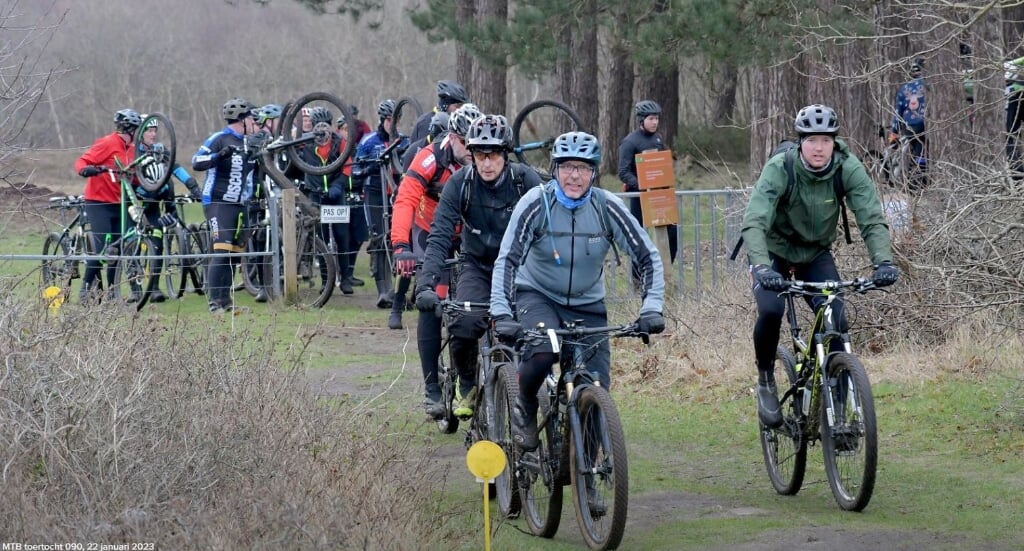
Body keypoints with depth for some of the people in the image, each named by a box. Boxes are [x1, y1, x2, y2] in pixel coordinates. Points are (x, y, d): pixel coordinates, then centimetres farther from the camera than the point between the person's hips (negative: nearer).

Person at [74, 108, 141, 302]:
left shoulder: (129, 149, 12)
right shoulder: (108, 143, -11)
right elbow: (81, 162, -15)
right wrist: (86, 170, -36)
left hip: (118, 204, 8)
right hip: (99, 203, -8)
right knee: (101, 248, -13)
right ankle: (87, 288, -2)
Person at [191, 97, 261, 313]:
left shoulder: (249, 143, 14)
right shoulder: (219, 139, -9)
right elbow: (196, 162, -19)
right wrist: (219, 155, -31)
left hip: (240, 205, 8)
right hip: (219, 204, -8)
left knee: (235, 253, 7)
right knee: (221, 251, -15)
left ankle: (226, 300, 13)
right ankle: (214, 302, -15)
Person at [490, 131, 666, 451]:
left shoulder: (607, 208, -12)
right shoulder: (536, 204, -18)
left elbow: (648, 257, -9)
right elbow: (507, 260, -21)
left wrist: (652, 308, -23)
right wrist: (501, 314, -34)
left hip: (587, 305, 3)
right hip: (537, 296, -3)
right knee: (541, 354, -34)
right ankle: (525, 410, -3)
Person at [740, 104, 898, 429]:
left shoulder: (849, 170, -21)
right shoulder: (780, 168, -28)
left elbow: (872, 219, -25)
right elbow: (754, 223, -37)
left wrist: (883, 261, -43)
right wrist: (762, 267, -54)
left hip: (816, 254, 2)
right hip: (774, 252, -2)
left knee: (836, 321, -18)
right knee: (771, 311, -28)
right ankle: (765, 381, -3)